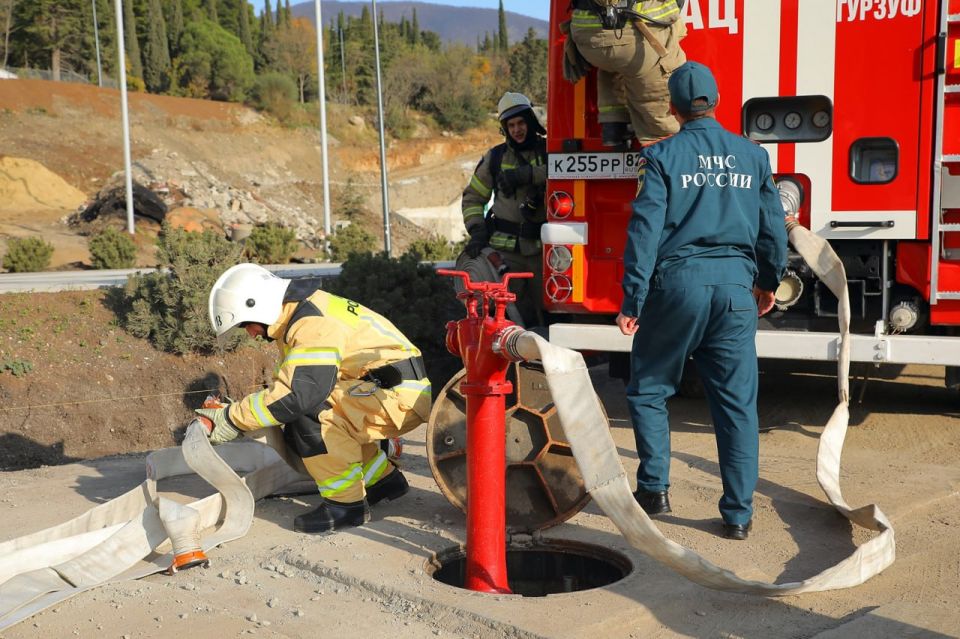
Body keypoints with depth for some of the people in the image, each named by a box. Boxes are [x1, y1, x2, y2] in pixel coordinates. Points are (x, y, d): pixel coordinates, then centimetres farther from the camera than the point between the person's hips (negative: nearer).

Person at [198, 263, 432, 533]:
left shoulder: (313, 322, -20)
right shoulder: (300, 316, 12)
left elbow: (298, 391, -29)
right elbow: (288, 382, 18)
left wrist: (234, 418, -20)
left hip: (401, 396, -10)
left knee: (308, 411, -23)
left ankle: (345, 502, -11)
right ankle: (383, 478, 23)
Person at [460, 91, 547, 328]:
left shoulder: (548, 151, 4)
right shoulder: (495, 157, 10)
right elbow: (472, 197, 16)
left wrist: (529, 174, -22)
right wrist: (476, 230, 1)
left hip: (542, 248, -1)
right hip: (506, 249, 1)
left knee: (546, 313, 3)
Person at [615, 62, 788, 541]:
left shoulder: (661, 156, -2)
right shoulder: (752, 155, 8)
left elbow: (645, 231, -8)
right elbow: (773, 227, 12)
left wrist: (631, 302, -5)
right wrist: (769, 282, 28)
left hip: (677, 283, -3)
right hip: (735, 286, 3)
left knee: (648, 390, 15)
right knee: (737, 402, 7)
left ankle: (654, 489, 16)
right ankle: (738, 513, 10)